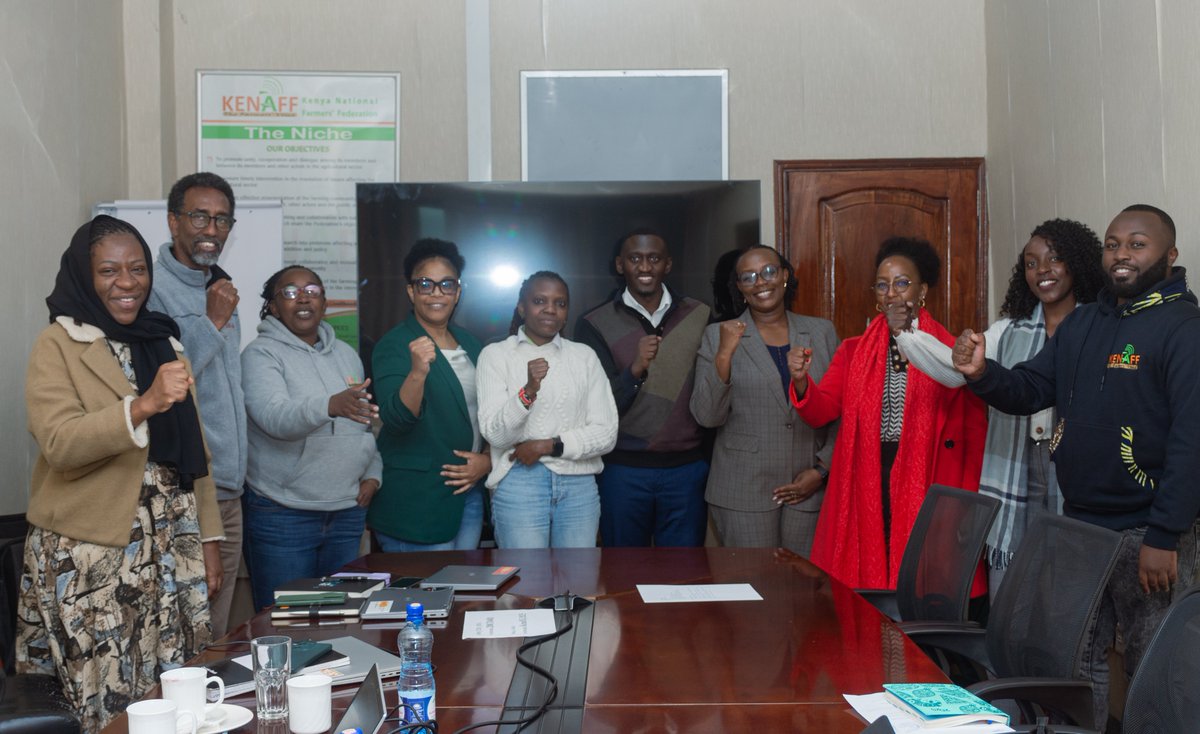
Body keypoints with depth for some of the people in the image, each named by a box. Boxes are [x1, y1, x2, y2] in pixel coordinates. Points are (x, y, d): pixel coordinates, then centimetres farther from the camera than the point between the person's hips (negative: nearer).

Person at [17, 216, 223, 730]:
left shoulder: (164, 342, 13)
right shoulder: (57, 346, -3)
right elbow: (58, 443, -18)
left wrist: (208, 539, 12)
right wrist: (142, 405, -31)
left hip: (170, 552, 5)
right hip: (88, 558, -4)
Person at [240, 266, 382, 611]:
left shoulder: (346, 355, 13)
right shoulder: (261, 354, -7)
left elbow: (367, 424, 20)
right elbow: (275, 418, -25)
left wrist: (373, 473, 4)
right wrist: (331, 405, -42)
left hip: (348, 510, 6)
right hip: (283, 515, -5)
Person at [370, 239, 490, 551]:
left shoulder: (470, 344, 11)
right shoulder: (393, 346, -9)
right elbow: (396, 419, -22)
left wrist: (488, 459, 2)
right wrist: (417, 372, -38)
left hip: (468, 492, 6)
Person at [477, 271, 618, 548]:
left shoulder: (585, 356, 9)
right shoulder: (495, 355, 2)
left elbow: (607, 434, 3)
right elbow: (494, 434, -8)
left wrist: (549, 445, -9)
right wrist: (528, 391, -24)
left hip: (578, 486, 3)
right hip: (518, 483, -2)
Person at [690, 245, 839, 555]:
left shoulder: (822, 332, 9)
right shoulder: (719, 335, 3)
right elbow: (707, 416, -5)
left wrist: (821, 470, 0)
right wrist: (725, 354, -16)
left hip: (809, 489, 2)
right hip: (743, 492, -2)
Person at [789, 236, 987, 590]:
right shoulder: (853, 352, 11)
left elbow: (975, 432, -3)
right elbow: (821, 411, 3)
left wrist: (968, 504, -11)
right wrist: (801, 381, -18)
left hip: (927, 490, -2)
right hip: (866, 491, 3)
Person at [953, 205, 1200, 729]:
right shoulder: (1081, 323, 11)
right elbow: (1030, 389, 9)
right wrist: (981, 374, -13)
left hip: (1146, 532, -6)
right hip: (1079, 522, 7)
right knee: (1078, 660, 16)